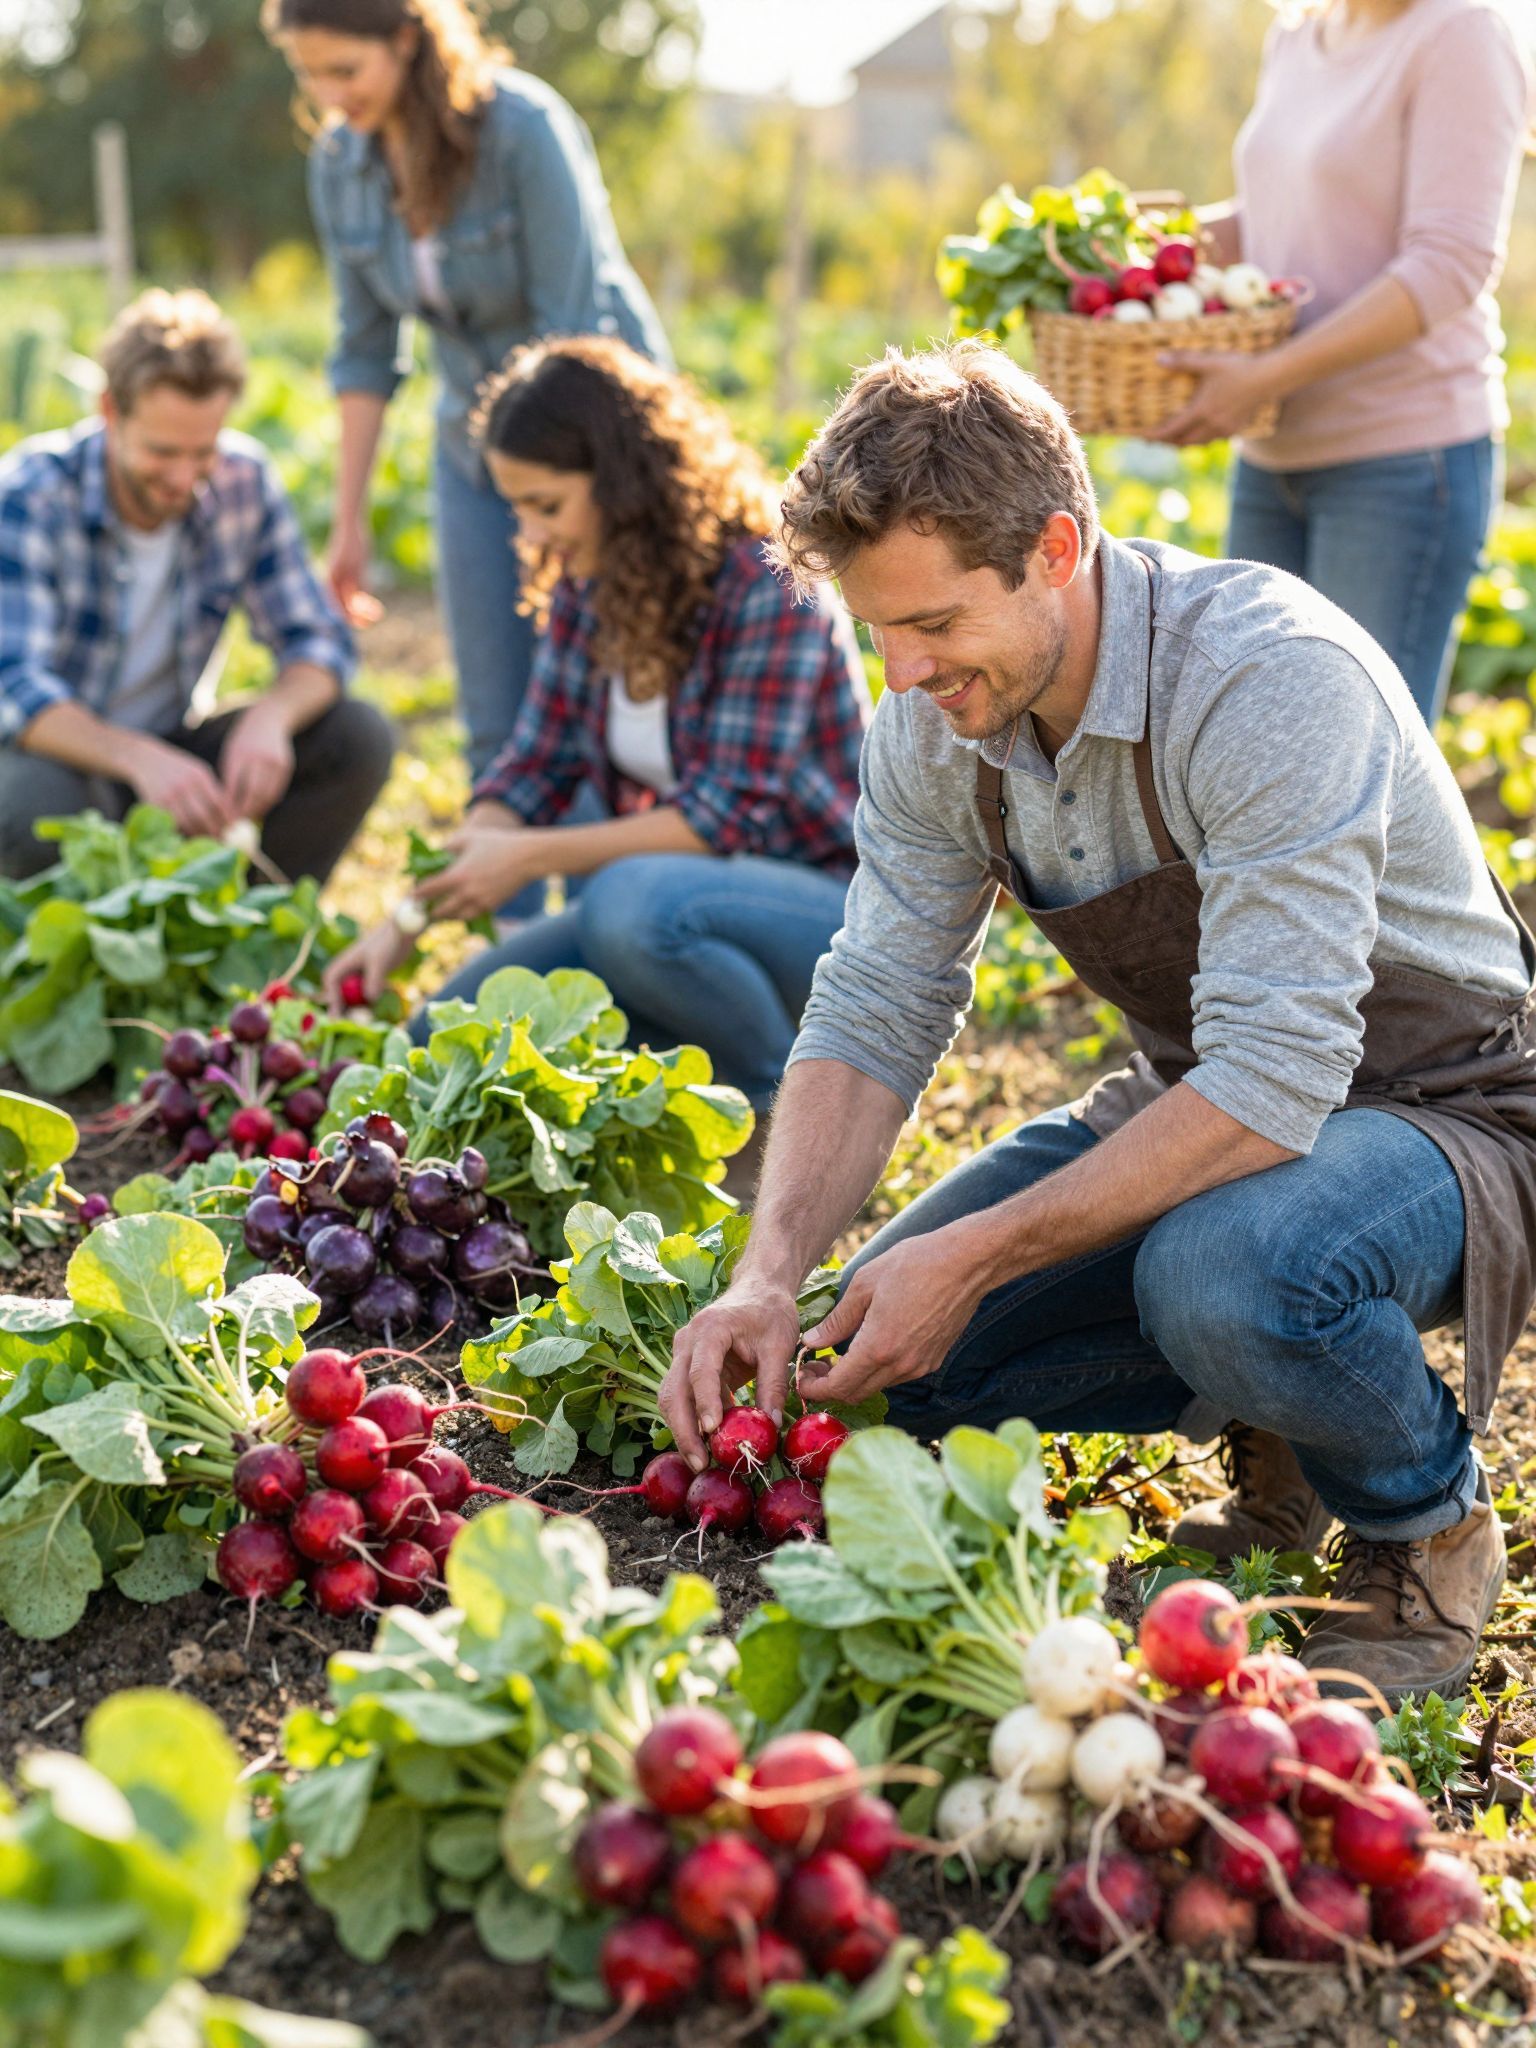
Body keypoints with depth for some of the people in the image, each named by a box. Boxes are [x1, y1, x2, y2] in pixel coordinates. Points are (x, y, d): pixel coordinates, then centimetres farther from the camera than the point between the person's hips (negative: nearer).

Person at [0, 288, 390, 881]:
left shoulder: (243, 481, -8)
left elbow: (318, 642, -6)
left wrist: (270, 715, -31)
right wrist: (138, 758, -48)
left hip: (166, 749, 4)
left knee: (359, 737, -17)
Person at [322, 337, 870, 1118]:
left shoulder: (768, 586, -21)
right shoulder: (587, 585, 1)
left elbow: (732, 812, -24)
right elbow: (533, 772, 3)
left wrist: (531, 857, -23)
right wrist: (409, 916, -8)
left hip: (828, 906, -7)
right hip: (673, 891, 7)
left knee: (632, 904, -37)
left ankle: (789, 1102, -11)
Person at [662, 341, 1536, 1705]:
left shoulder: (1271, 675, -31)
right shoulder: (934, 722, -9)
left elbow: (1273, 1078, -34)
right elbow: (874, 1016, -5)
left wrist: (978, 1257, -32)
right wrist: (768, 1278, -20)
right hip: (1203, 1103, 7)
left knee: (1218, 1271, -38)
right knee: (890, 1344, -8)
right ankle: (1273, 1421, 13)